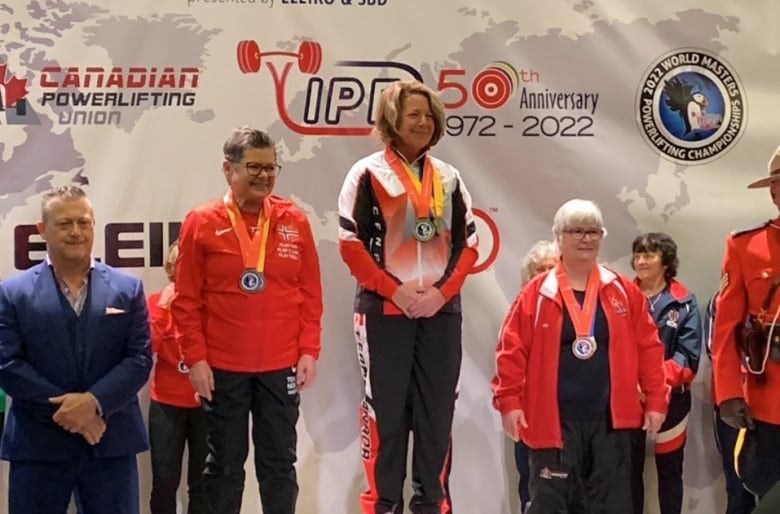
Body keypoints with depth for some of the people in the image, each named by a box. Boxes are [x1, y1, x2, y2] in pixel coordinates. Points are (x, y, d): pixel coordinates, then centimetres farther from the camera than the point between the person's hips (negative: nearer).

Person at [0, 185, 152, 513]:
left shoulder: (127, 288, 7)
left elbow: (140, 358, -1)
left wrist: (94, 401, -16)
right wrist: (64, 409, -14)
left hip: (111, 440, 1)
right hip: (38, 444, -1)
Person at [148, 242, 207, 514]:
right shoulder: (157, 301, 3)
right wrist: (163, 309, -12)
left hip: (204, 403, 0)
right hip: (166, 403, 0)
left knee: (202, 481, 2)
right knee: (164, 481, -1)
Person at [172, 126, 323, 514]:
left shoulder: (294, 221, 3)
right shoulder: (202, 223, -3)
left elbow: (311, 293, 5)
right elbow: (186, 300, -2)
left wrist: (309, 351, 0)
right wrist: (195, 358, -7)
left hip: (281, 366, 2)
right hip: (222, 368, -1)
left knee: (279, 462, 10)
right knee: (224, 464, 10)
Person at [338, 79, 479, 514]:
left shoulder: (449, 178, 12)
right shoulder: (368, 174, -1)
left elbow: (468, 244, 10)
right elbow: (351, 243, -6)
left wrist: (442, 290, -6)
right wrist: (395, 290, -14)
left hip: (441, 310, 4)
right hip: (385, 310, -4)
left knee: (437, 410, 6)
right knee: (386, 409, -1)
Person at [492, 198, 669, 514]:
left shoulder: (623, 292, 6)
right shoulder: (538, 294, 0)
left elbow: (648, 347, 6)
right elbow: (512, 350, -3)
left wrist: (656, 400, 1)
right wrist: (509, 401, -10)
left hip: (611, 420, 2)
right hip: (554, 422, -2)